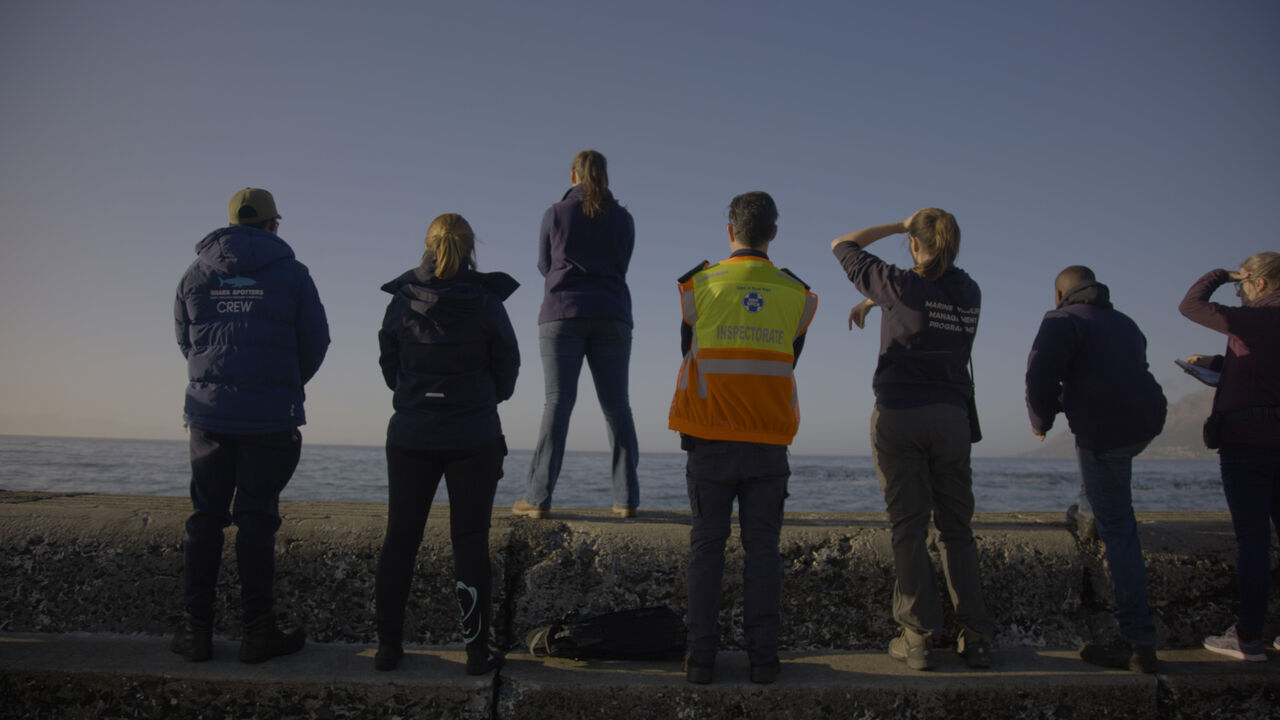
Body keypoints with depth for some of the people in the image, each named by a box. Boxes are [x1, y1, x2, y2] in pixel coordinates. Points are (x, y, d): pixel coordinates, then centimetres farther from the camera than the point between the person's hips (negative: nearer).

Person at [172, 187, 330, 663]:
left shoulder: (195, 274, 7)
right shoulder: (291, 274, -2)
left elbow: (185, 341, 14)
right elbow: (315, 344, 0)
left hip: (209, 412, 3)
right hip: (271, 417, -2)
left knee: (205, 517, 10)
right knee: (257, 518, 2)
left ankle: (196, 629, 12)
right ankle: (258, 632, 5)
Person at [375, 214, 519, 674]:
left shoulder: (402, 300, -1)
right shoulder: (486, 302, -6)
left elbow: (389, 365, 8)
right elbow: (507, 366, 2)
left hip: (410, 433, 2)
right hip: (474, 436, -1)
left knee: (400, 537, 11)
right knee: (471, 541, 5)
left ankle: (388, 646, 16)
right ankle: (477, 651, 9)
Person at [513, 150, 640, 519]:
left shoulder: (556, 214, 3)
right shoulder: (623, 219, 8)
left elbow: (544, 265, 14)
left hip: (562, 315, -1)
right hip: (611, 317, 1)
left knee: (558, 403, -4)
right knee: (616, 406, 3)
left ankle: (538, 497, -6)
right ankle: (626, 498, 2)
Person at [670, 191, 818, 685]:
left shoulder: (699, 286, -2)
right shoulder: (797, 295, 2)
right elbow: (788, 361, 13)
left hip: (709, 441, -1)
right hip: (768, 441, 1)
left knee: (706, 545, 7)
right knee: (762, 548, 8)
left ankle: (701, 656, 8)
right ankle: (762, 655, 11)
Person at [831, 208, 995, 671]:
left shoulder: (901, 286, -7)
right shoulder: (969, 294, 6)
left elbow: (842, 246, 6)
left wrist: (898, 225, 10)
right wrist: (872, 301, 29)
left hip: (900, 415, -4)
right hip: (952, 417, 4)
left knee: (909, 528, 0)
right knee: (956, 528, 10)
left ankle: (919, 638, 2)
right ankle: (976, 638, 10)